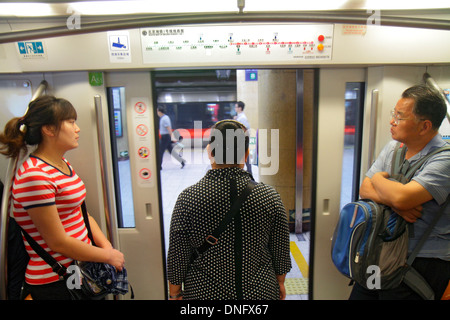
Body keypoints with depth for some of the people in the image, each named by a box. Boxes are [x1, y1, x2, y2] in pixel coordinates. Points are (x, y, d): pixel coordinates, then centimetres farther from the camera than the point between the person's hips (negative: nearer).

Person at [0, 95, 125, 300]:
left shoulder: (62, 164, 6)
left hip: (81, 267, 8)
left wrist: (105, 245, -3)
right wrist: (108, 256, -11)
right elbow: (58, 242, -21)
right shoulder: (34, 176, -22)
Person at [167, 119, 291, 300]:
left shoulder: (188, 198, -18)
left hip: (205, 292, 0)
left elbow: (177, 257, -10)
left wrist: (175, 292, 6)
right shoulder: (270, 197, -14)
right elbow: (281, 253, -3)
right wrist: (280, 283, 14)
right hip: (260, 290, 1)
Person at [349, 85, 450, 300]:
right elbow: (364, 190, 1)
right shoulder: (393, 148, 6)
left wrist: (378, 178, -10)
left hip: (422, 264, -6)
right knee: (359, 294, 12)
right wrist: (394, 204, -19)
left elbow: (402, 198, -30)